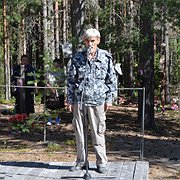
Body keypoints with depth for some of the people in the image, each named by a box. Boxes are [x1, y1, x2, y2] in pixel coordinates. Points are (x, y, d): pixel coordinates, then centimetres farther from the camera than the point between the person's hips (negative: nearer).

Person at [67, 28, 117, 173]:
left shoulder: (106, 58, 2)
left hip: (97, 101, -2)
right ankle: (81, 161, 18)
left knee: (98, 133, -1)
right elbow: (71, 80, 9)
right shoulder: (77, 58, 6)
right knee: (79, 132, 8)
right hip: (79, 100, 2)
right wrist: (70, 100, 5)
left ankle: (102, 163, 9)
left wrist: (109, 99, 2)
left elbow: (112, 80, 7)